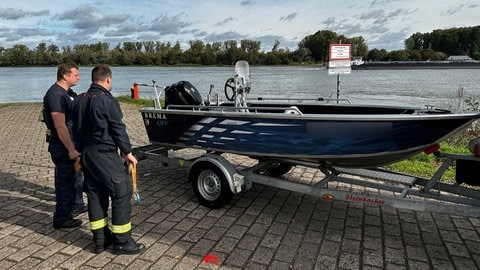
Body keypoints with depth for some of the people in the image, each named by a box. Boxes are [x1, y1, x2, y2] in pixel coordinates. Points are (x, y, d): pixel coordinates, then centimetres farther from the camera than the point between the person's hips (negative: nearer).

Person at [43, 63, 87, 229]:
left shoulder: (68, 93, 10)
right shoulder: (55, 94, -19)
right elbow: (60, 126, -24)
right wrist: (71, 149, -25)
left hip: (72, 142, 10)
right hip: (63, 146, -10)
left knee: (76, 175, 21)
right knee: (66, 180, -1)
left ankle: (76, 205, 38)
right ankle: (61, 219, 11)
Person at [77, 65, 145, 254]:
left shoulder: (80, 100, 10)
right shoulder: (108, 101, -14)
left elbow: (75, 128, 15)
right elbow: (118, 129, -13)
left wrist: (80, 151, 21)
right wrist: (127, 152, -5)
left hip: (86, 153, 9)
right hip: (104, 154, -9)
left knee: (95, 195, 14)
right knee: (122, 193, -2)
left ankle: (100, 239, 23)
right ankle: (122, 242, 3)